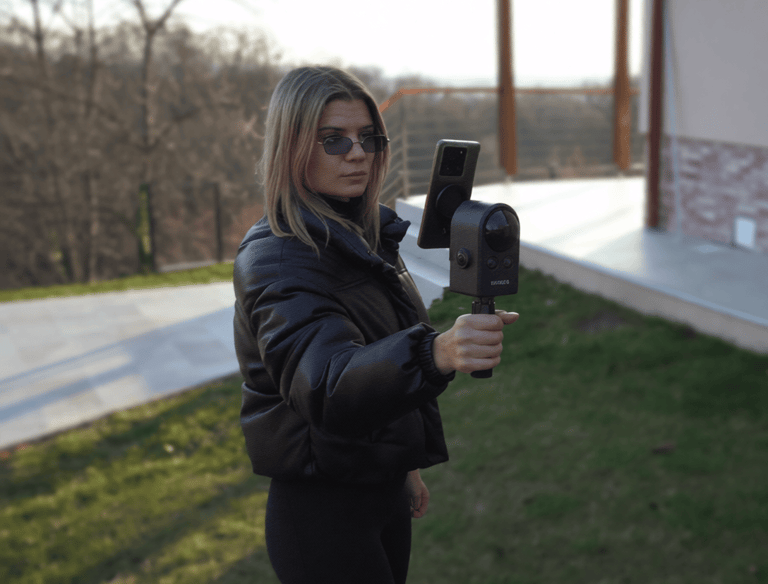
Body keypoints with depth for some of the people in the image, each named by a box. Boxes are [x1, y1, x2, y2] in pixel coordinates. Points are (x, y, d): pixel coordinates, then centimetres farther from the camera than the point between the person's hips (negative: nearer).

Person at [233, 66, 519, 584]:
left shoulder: (370, 235, 6)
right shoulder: (275, 258, -21)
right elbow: (324, 382, -39)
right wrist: (435, 353, -55)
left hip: (385, 492, 8)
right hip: (322, 510, -8)